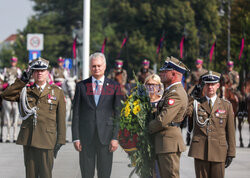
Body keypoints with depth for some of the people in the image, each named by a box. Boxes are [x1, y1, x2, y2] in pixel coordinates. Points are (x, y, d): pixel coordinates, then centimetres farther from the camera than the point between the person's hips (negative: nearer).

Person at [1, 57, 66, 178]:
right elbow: (6, 95, -4)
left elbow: (61, 118, 6)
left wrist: (60, 140, 0)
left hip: (47, 140, -2)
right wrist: (23, 80, -6)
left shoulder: (57, 92, 7)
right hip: (28, 140, 2)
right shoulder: (25, 91, 12)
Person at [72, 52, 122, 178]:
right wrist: (75, 138, -2)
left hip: (106, 136, -1)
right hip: (86, 138, 1)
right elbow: (76, 114, 6)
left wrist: (115, 137, -5)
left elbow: (118, 114, 3)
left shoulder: (114, 87, 6)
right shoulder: (81, 86, 8)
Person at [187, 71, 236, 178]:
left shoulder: (226, 106, 8)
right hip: (200, 151, 0)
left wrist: (231, 153, 2)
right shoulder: (195, 104, 10)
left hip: (219, 152, 0)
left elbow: (230, 132, 7)